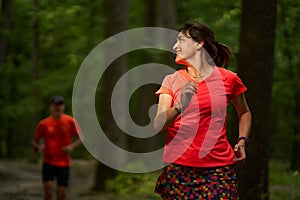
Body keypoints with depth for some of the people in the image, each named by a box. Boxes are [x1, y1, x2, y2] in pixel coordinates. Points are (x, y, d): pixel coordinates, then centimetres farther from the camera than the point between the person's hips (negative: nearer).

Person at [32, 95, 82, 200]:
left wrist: (72, 146, -17)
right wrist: (38, 147, -14)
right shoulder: (44, 124, -2)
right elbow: (35, 141, 9)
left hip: (64, 163, 1)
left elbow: (80, 138, 3)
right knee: (48, 189, -15)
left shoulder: (70, 122, -3)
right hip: (48, 161, -1)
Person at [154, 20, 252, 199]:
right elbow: (158, 125, -6)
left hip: (219, 169, -1)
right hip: (178, 169, 1)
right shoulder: (172, 81, 6)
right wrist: (179, 107, -23)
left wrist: (242, 141, 7)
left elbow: (244, 113, 23)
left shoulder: (228, 79, 5)